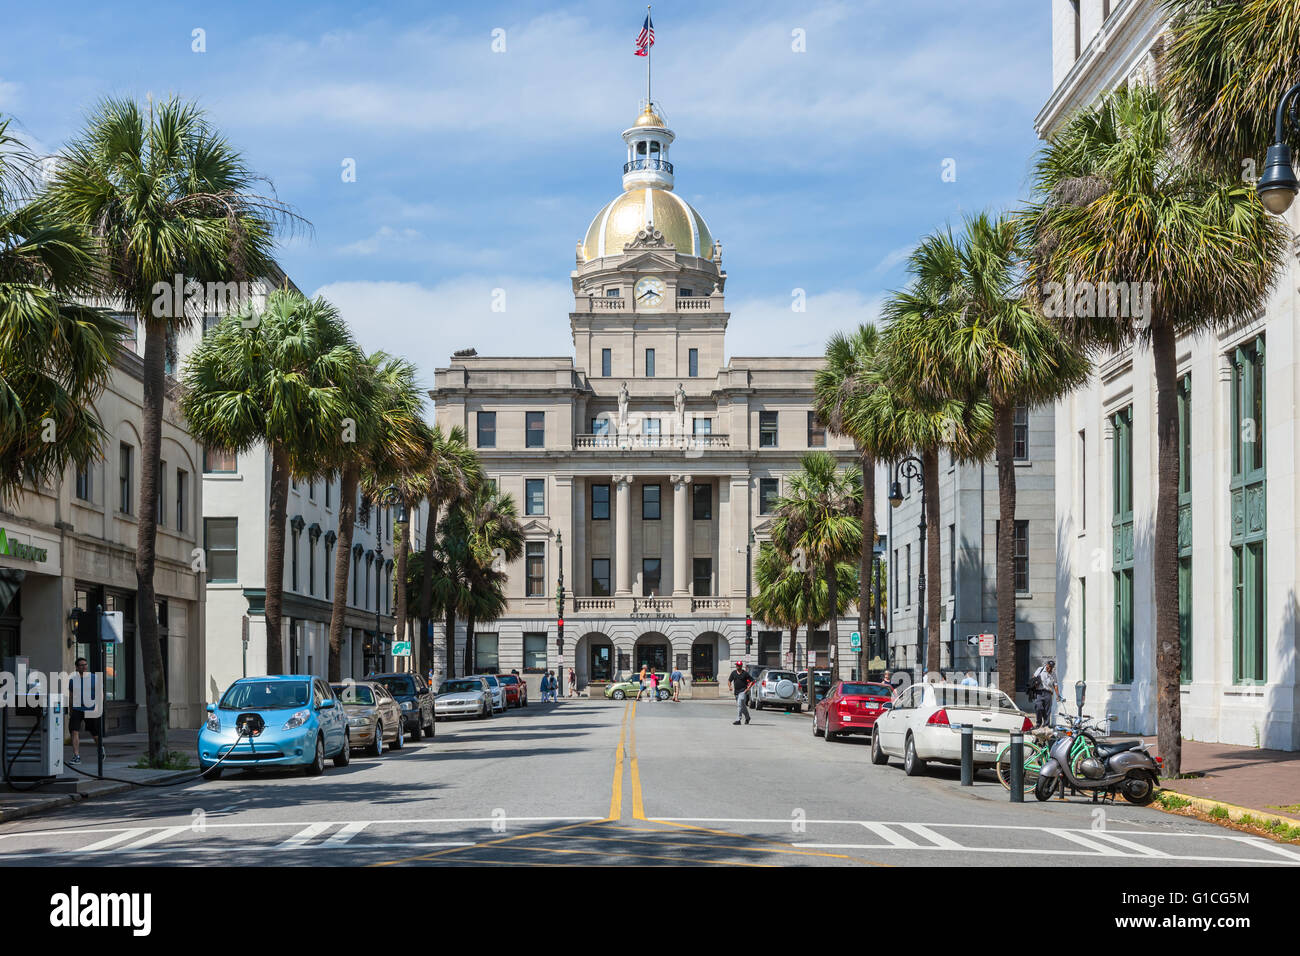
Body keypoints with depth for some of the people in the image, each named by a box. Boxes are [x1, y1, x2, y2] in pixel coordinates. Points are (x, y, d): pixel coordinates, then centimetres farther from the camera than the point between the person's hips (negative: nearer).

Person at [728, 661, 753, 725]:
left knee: (739, 705, -17)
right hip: (736, 691, 6)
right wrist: (730, 686, -6)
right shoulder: (733, 673, 8)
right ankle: (747, 717, 35)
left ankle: (738, 720, -19)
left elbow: (752, 681, -2)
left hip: (743, 691, -6)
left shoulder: (745, 673, -5)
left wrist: (748, 688, -11)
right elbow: (729, 680, 13)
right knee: (743, 706, 16)